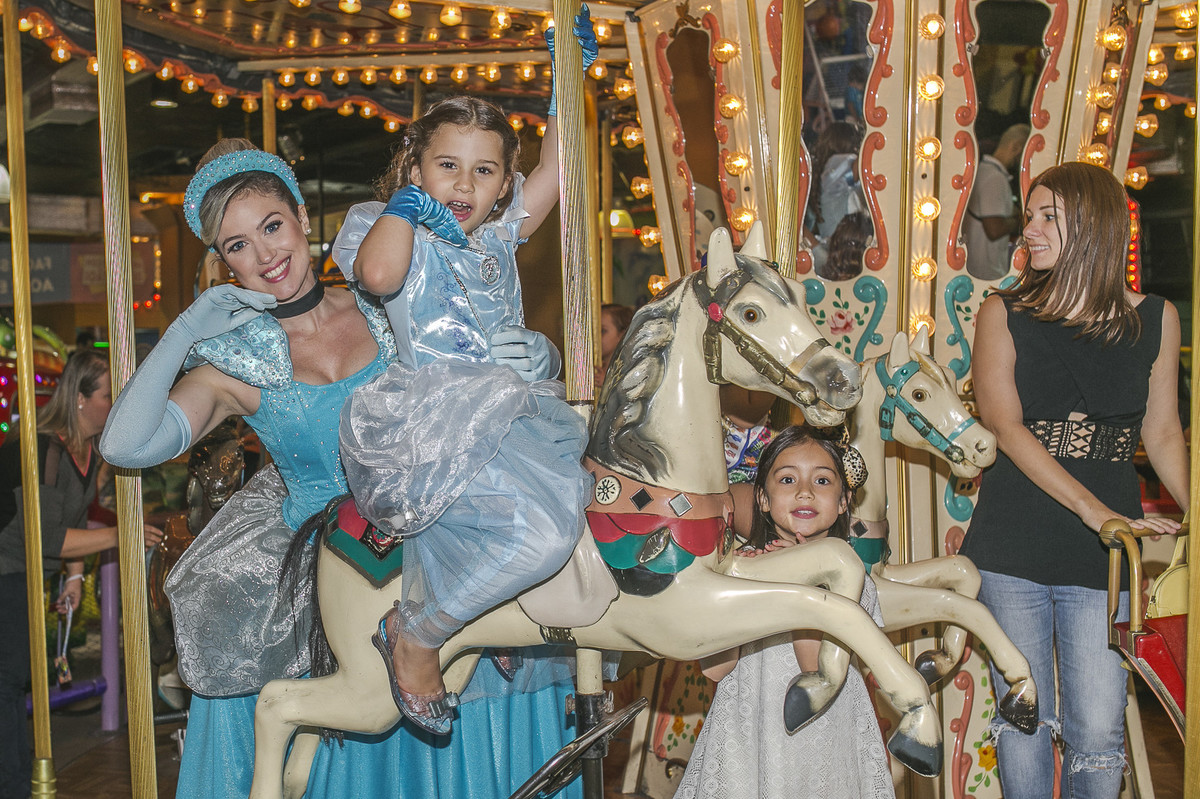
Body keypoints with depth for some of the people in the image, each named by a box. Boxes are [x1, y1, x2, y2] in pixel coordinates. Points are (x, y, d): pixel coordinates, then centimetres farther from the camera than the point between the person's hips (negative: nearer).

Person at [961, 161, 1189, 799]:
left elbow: (1162, 434, 12)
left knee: (1098, 732, 1)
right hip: (1012, 548, 0)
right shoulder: (1002, 315, 1)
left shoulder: (1156, 320, 5)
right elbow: (1006, 427, -10)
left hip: (1103, 556, 0)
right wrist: (1096, 510, -19)